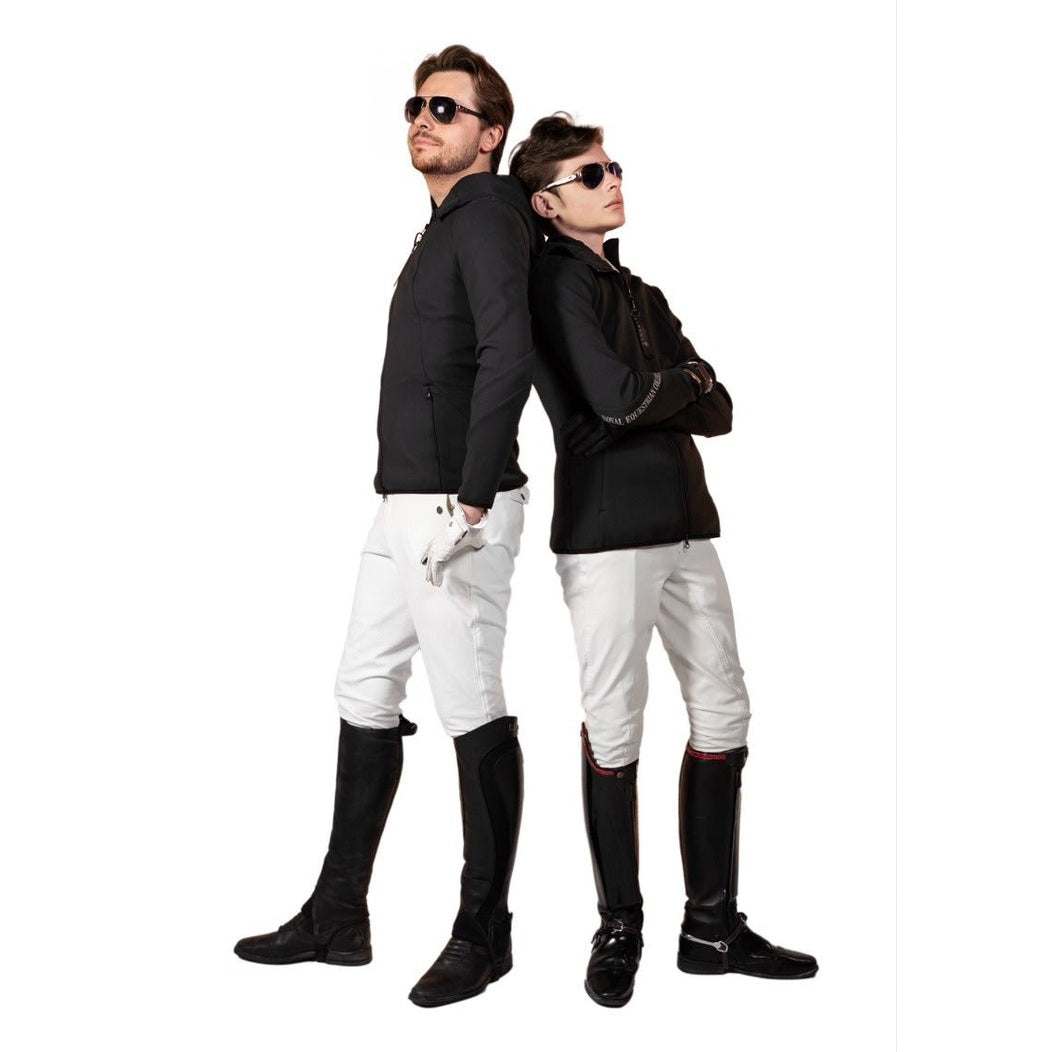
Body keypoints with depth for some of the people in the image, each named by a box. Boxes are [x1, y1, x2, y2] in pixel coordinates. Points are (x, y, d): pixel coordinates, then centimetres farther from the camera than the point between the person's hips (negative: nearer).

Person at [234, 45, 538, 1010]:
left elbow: (508, 356, -23)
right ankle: (337, 920, 24)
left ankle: (483, 935, 11)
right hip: (405, 505, 10)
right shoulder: (448, 225, 20)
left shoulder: (487, 217, -10)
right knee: (365, 695, 13)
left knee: (473, 713, -3)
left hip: (454, 511, -10)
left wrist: (471, 502, -24)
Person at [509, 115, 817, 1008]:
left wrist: (649, 397, -8)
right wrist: (684, 381, 2)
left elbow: (718, 412, 11)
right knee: (616, 730, -3)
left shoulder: (640, 293, 20)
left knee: (723, 714, 7)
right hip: (608, 528, -8)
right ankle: (619, 932, 13)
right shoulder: (559, 280, -3)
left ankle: (713, 927, 18)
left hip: (684, 522, 8)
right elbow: (615, 396, -17)